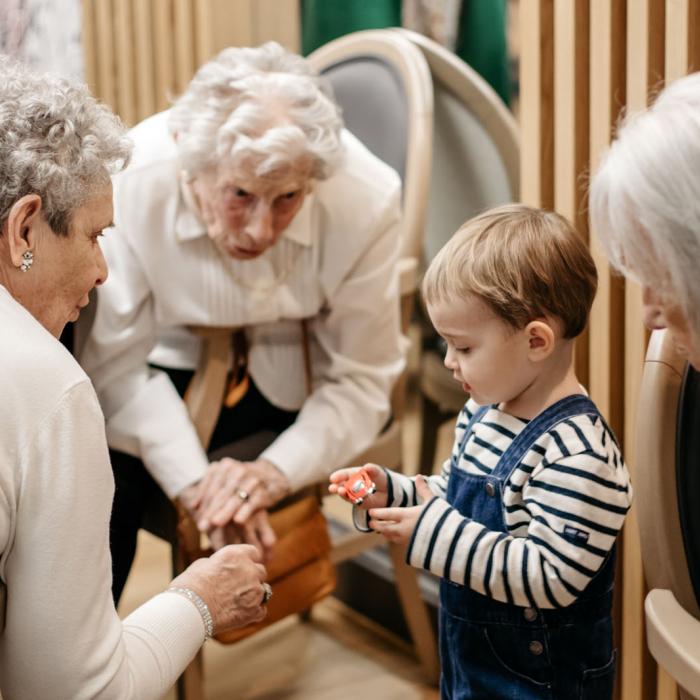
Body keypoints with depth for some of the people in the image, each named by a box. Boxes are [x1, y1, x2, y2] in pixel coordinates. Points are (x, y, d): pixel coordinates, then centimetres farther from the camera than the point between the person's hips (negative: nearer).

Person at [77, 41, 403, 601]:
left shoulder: (366, 200, -28)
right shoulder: (129, 183, -29)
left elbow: (362, 381, -17)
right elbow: (118, 361, -20)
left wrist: (274, 472, -32)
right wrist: (195, 480, -31)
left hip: (287, 377, 0)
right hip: (172, 353, 1)